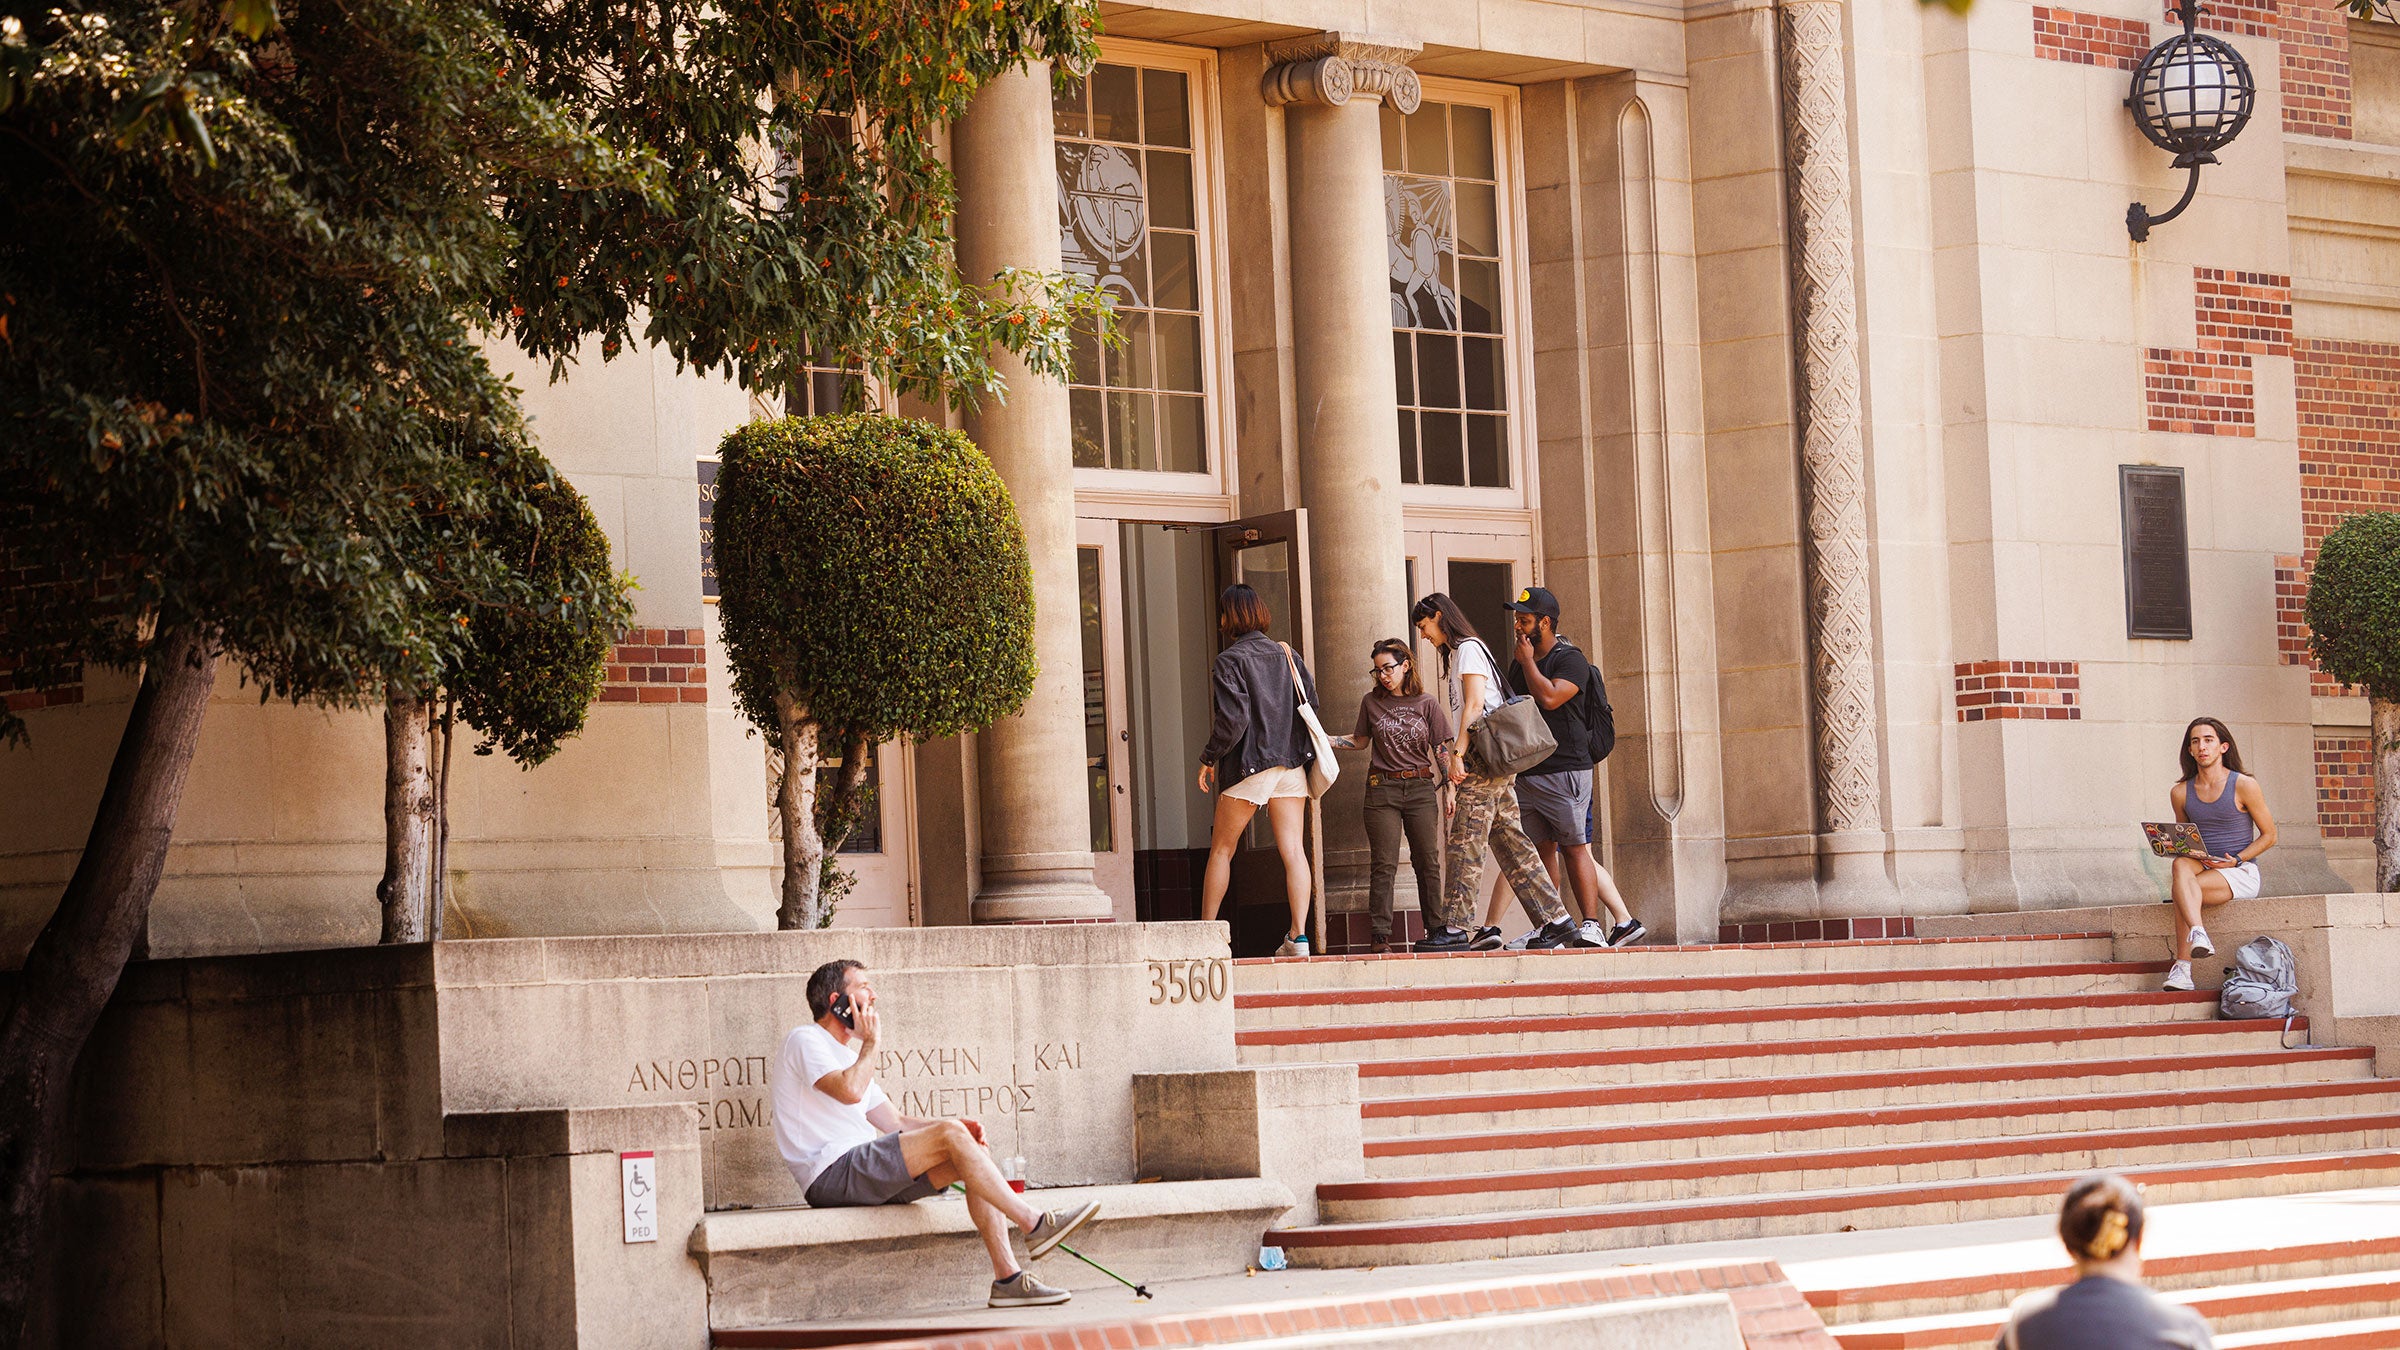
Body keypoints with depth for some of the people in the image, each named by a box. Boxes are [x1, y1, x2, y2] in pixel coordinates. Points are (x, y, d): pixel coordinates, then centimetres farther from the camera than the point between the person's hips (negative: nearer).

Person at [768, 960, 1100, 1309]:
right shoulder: (805, 1041, -2)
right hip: (832, 1173, -9)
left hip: (865, 1175, 9)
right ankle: (1034, 1224, -22)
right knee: (950, 1136, -21)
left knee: (975, 1152, -4)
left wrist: (956, 1129, 6)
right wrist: (871, 1042, -4)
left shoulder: (846, 1053, 29)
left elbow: (893, 1123, 22)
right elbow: (849, 1091, -21)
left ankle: (1008, 1278, -13)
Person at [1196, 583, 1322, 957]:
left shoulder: (1230, 660, -9)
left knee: (1221, 849, 9)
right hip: (1292, 764, 4)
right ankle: (1298, 936, -9)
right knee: (1293, 850, -1)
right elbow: (1312, 703, 8)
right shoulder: (1287, 655, 7)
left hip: (1249, 765, -4)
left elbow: (1233, 718, -16)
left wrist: (1209, 758, -5)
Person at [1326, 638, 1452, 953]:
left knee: (1428, 862, 2)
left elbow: (1441, 750, 6)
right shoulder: (1371, 702, 8)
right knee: (1383, 865, -6)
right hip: (1382, 789, 0)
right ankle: (1380, 935, -7)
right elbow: (1361, 741, 19)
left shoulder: (1427, 704, 5)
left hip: (1421, 788, 0)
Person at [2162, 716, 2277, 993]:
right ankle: (2199, 935, -52)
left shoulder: (2244, 786, -3)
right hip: (2201, 868, 4)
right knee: (2181, 865, -34)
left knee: (2180, 891, -31)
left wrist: (2235, 861, -13)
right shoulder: (2181, 793, 9)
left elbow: (2269, 836, 2)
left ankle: (2182, 967, -35)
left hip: (2241, 874, -4)